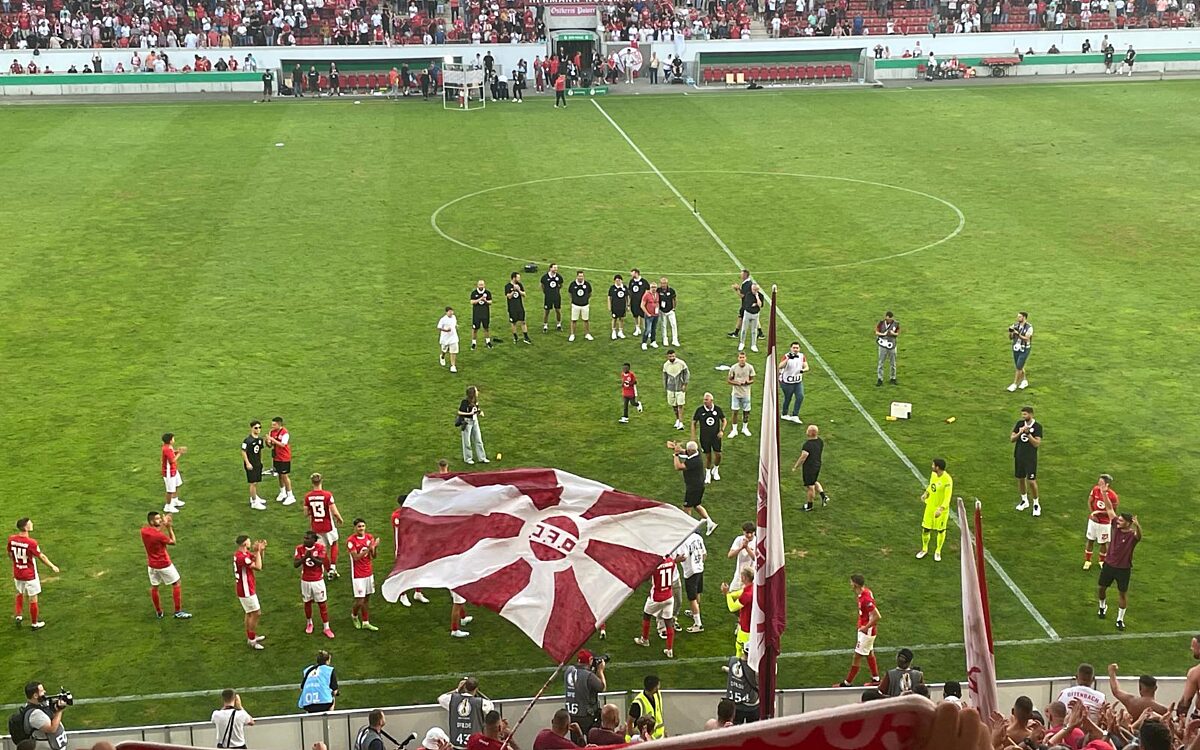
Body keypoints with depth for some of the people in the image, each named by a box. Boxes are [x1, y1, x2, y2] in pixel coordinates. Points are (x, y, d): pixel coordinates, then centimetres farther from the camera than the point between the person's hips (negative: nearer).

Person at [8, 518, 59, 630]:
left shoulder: (12, 539, -9)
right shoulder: (31, 543, -26)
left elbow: (10, 554, 8)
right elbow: (41, 556, -15)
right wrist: (52, 566, 0)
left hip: (17, 573, 6)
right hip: (30, 575, -6)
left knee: (20, 593, 31)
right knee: (33, 599, 9)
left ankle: (18, 615, 26)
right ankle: (34, 623, 21)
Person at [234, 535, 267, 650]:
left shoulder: (245, 553, 5)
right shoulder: (242, 557, -25)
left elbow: (259, 559, 14)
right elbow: (258, 567, -27)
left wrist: (261, 549, -2)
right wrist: (258, 551, -22)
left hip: (245, 589, 10)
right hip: (246, 590, -10)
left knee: (249, 613, 20)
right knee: (256, 613, -4)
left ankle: (251, 637, 32)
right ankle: (251, 640, 3)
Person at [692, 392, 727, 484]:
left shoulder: (718, 409, -7)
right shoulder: (699, 410, -10)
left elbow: (723, 420, 8)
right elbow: (693, 423, 1)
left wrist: (722, 430, -8)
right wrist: (693, 437, -3)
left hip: (716, 436, 1)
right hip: (704, 437, -1)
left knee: (718, 454, 0)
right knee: (708, 456, 5)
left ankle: (715, 470, 29)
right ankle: (708, 474, 27)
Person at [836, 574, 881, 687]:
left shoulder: (866, 599, -30)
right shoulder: (866, 592, -2)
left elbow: (877, 616, -31)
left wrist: (866, 627, -22)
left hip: (867, 631, -10)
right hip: (865, 629, 10)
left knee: (857, 656, 1)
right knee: (869, 653, 22)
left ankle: (848, 683, 10)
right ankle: (876, 679, 36)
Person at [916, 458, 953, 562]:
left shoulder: (947, 480, -25)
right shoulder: (933, 474, -3)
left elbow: (947, 497, -25)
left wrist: (941, 509, -35)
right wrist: (926, 493, 3)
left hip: (941, 509, -6)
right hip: (930, 506, 6)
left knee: (941, 530, 11)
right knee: (925, 529, 9)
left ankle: (938, 551, 31)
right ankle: (924, 549, 31)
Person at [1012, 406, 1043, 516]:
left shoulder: (1037, 426, -11)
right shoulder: (1020, 424, 1)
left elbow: (1037, 444, -17)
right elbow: (1011, 439, -1)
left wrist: (1028, 433, -26)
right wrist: (1019, 433, -18)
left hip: (1030, 458, -5)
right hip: (1018, 456, 5)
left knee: (1031, 481, -5)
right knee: (1020, 479, 13)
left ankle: (1036, 504, 11)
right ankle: (1024, 501, 32)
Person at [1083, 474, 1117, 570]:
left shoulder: (1113, 496, -24)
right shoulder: (1095, 489, -11)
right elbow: (1089, 502, 1)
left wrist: (1099, 512, -23)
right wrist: (1091, 514, -11)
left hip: (1105, 523, -4)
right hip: (1093, 520, 4)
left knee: (1103, 543, 11)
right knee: (1090, 540, 14)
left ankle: (1102, 561, 35)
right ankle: (1087, 561, 29)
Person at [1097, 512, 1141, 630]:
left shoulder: (1133, 535, -22)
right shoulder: (1116, 526, -8)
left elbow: (1139, 535, -47)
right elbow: (1110, 509, -8)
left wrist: (1137, 525, -69)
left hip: (1123, 569, -4)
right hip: (1109, 565, 4)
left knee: (1122, 593, 7)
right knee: (1102, 588, 17)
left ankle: (1120, 619, 20)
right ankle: (1103, 607, 46)